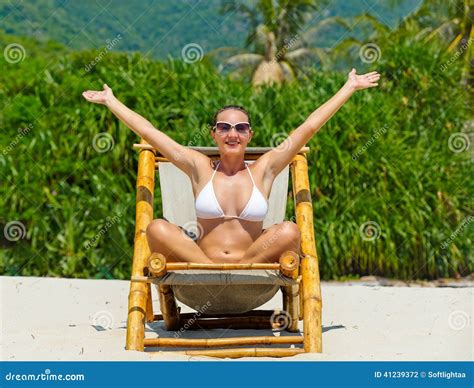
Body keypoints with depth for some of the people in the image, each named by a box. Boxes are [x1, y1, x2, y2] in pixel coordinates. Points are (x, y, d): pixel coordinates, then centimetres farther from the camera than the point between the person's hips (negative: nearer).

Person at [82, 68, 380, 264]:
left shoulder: (263, 170, 10)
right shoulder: (200, 168, 11)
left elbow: (310, 126, 11)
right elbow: (147, 131, 15)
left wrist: (350, 87, 13)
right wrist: (110, 100, 19)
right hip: (200, 264, 0)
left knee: (289, 231, -28)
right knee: (157, 228, -25)